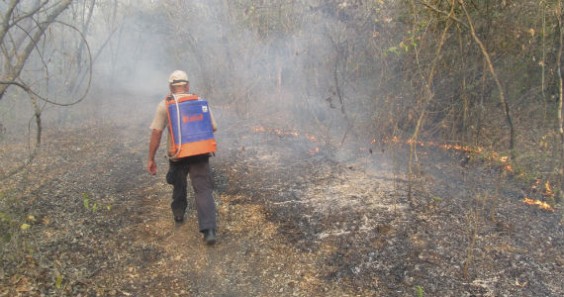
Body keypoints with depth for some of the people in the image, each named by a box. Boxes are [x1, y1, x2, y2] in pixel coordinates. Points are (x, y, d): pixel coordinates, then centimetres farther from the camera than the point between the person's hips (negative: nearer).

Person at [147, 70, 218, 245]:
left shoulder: (165, 105, 0)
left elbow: (156, 133, -5)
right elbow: (213, 128, 7)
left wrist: (151, 160, 0)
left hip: (178, 155, 0)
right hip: (200, 154, 0)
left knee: (179, 186, 27)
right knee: (203, 190, -3)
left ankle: (178, 214, 46)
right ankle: (208, 229, -17)